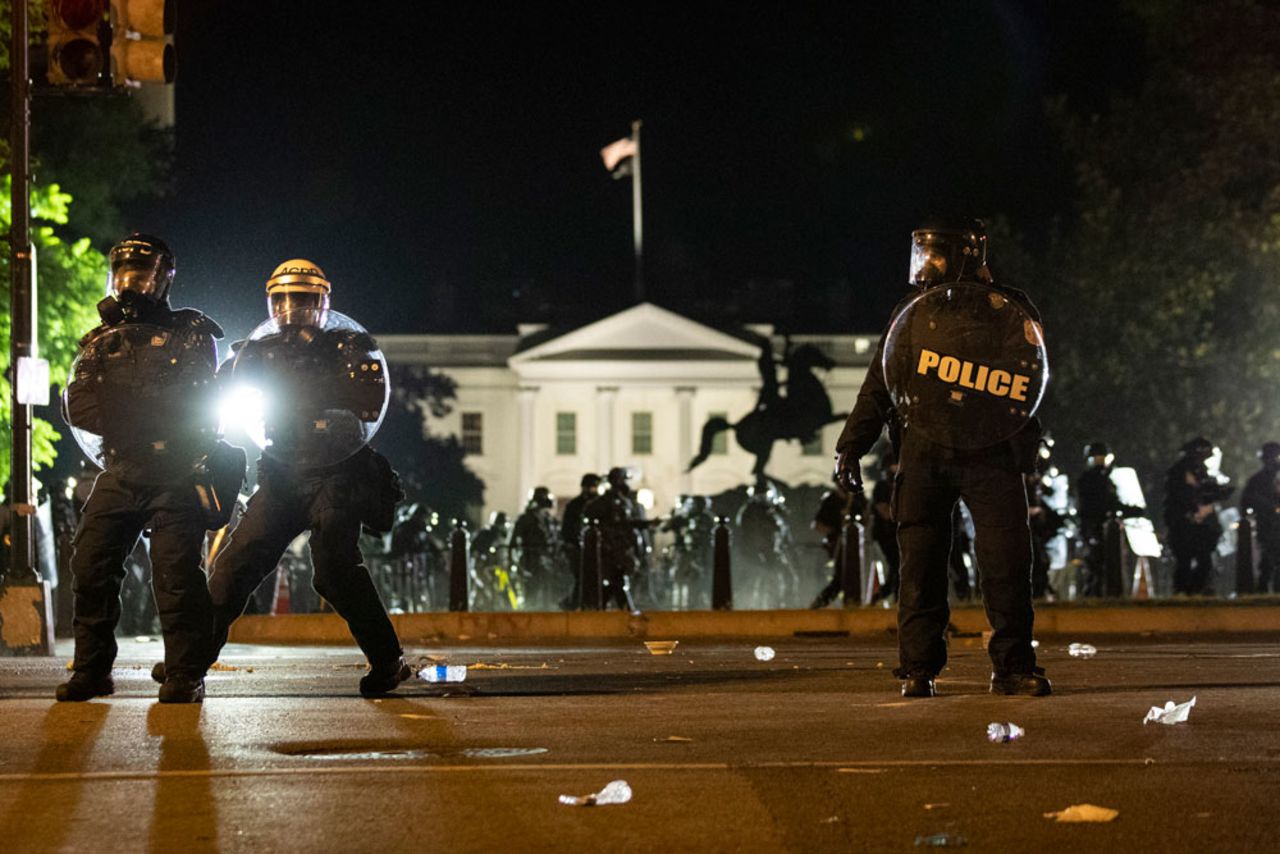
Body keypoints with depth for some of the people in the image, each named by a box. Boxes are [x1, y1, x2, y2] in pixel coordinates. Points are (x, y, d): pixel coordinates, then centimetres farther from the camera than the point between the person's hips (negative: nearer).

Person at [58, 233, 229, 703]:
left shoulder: (190, 333, 5)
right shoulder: (100, 341, 17)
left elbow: (197, 403, -6)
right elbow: (77, 405, 2)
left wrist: (117, 401, -8)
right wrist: (150, 409, -9)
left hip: (174, 476, -4)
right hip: (118, 474, 4)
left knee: (176, 573, -10)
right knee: (90, 566, -2)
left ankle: (186, 675, -6)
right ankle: (91, 670, 7)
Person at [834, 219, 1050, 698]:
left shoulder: (1007, 311, 3)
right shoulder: (912, 312, 13)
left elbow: (1032, 376, -4)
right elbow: (878, 386, 14)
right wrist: (851, 445, 6)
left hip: (989, 455, -2)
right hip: (923, 456, 2)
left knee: (1007, 562, -7)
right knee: (921, 565, 0)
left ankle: (1013, 668, 1)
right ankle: (918, 671, 5)